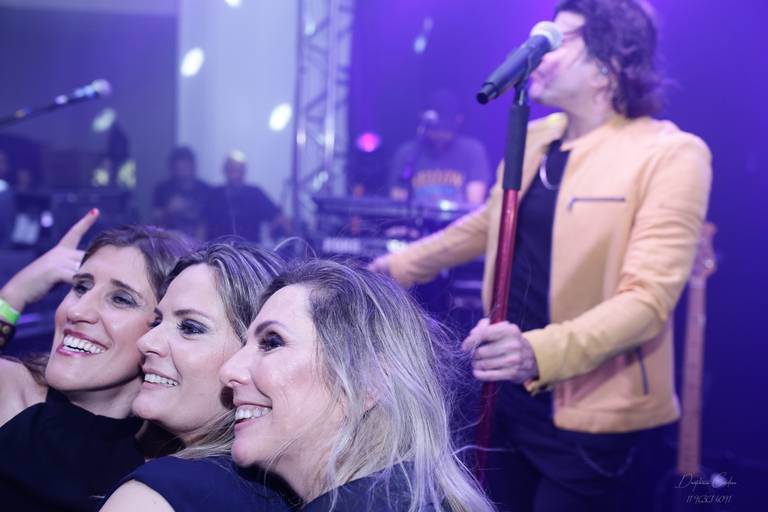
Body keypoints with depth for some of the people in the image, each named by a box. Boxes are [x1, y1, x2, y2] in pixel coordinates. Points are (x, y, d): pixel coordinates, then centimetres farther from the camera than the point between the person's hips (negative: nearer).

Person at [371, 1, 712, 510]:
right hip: (509, 391, 6)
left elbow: (648, 297, -24)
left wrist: (540, 352, -37)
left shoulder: (670, 154, -16)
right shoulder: (532, 138, 6)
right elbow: (487, 224, 21)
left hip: (586, 412, -6)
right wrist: (401, 266, 21)